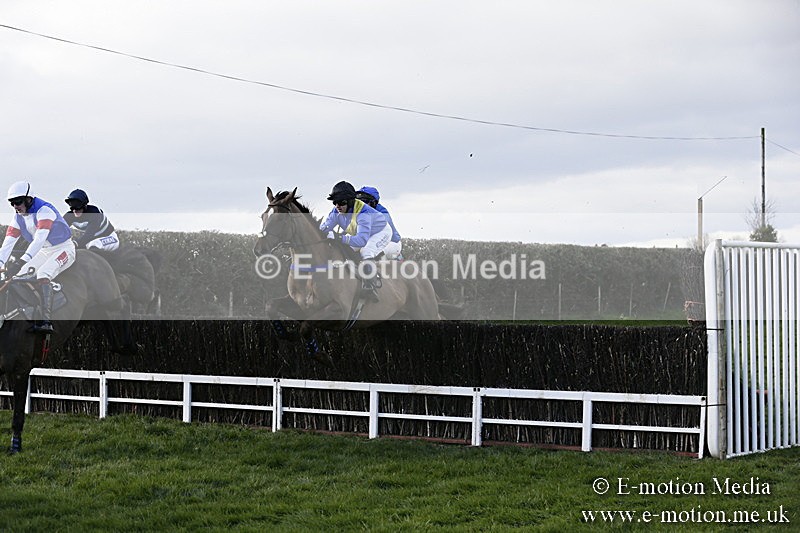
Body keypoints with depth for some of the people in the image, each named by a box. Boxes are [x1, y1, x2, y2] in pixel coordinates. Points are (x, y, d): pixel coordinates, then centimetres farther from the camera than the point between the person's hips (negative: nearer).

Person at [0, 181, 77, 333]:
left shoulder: (44, 210, -24)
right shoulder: (18, 218, 0)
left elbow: (40, 238, -36)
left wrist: (25, 259, -47)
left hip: (63, 249, -9)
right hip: (45, 252, 9)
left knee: (42, 275, -30)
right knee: (21, 276, -5)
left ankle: (46, 322, -36)